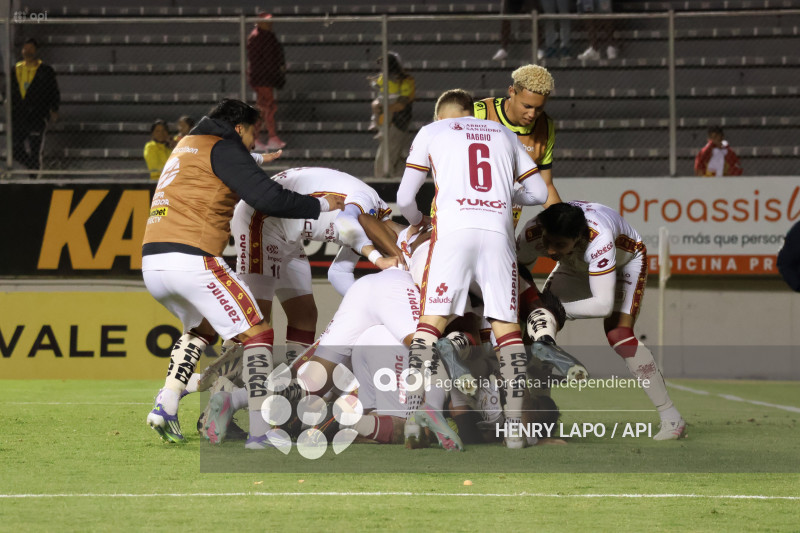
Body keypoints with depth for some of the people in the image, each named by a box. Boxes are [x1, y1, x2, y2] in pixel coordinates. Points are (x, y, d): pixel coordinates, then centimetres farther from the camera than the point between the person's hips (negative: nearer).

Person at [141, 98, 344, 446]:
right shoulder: (222, 148, 0)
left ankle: (166, 406, 15)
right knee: (257, 335, -1)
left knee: (202, 326, 32)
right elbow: (268, 199, -9)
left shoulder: (186, 146, 26)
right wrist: (320, 205, 3)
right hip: (191, 259, -9)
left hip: (152, 262, 9)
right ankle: (259, 430, -10)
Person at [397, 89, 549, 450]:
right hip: (498, 231, 2)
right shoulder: (504, 135, 26)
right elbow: (539, 193, 27)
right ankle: (514, 426, -2)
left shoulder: (431, 132, 19)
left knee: (431, 321, 0)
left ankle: (414, 417, -12)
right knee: (506, 327, 6)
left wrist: (416, 220, 37)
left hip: (453, 230, -2)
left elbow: (404, 197, 15)